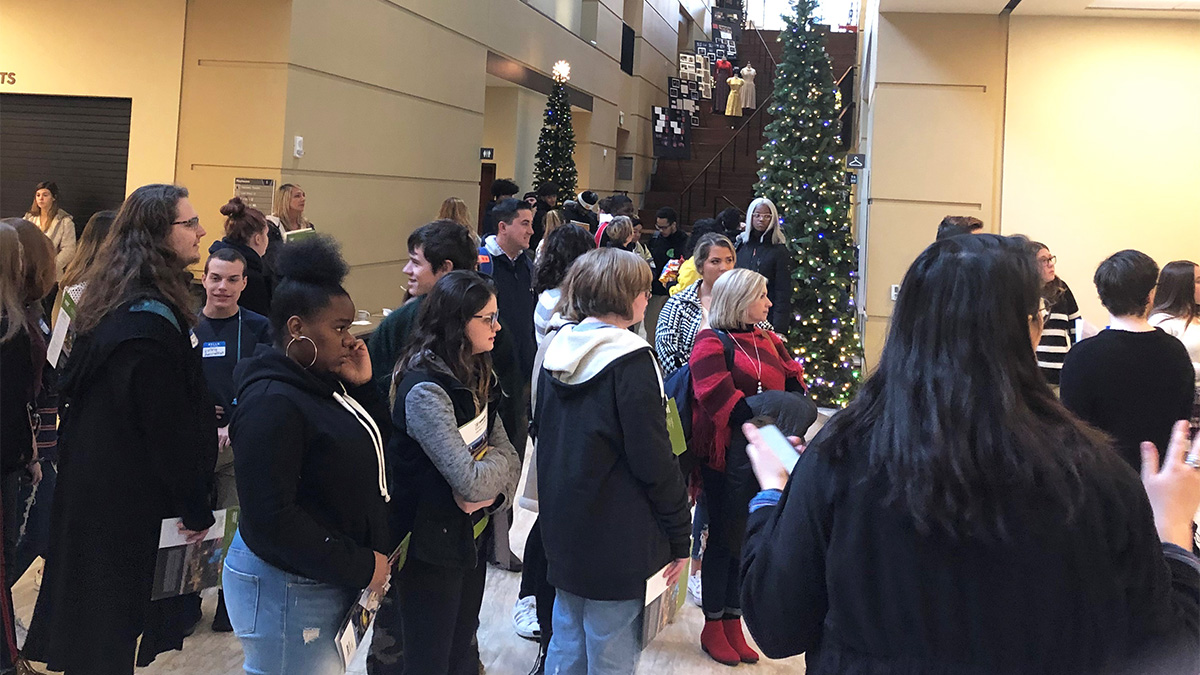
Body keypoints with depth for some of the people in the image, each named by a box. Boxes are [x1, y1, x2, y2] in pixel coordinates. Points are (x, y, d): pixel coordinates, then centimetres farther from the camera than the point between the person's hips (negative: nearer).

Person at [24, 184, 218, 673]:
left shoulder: (116, 303, 7)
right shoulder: (152, 320, -24)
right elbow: (168, 428, -23)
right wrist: (197, 509, -13)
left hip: (90, 486, 9)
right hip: (130, 502, -9)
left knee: (90, 625, 21)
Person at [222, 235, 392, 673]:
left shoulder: (322, 383, 6)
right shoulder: (273, 404, -21)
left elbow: (372, 450, 13)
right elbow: (271, 520, -26)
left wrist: (363, 386, -1)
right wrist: (360, 567, -20)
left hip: (330, 583, 9)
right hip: (286, 592, -9)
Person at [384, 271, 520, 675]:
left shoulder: (475, 376, 4)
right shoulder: (425, 390, -23)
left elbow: (507, 455, 4)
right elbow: (469, 481, -27)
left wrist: (494, 492, -16)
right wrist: (495, 463, -7)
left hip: (472, 536, 8)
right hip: (433, 544, -8)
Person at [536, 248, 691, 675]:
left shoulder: (559, 349, 6)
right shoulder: (631, 360, -18)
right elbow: (653, 459, -18)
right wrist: (680, 535, -9)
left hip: (563, 529, 8)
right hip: (616, 539, -8)